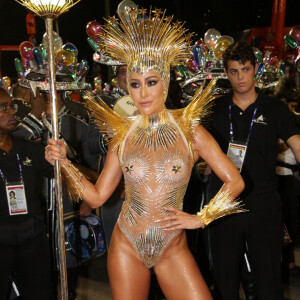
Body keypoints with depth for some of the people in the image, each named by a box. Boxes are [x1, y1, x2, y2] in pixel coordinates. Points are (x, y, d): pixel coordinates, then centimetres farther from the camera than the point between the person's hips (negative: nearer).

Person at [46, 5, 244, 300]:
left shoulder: (189, 131, -7)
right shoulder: (121, 133, -2)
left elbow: (234, 182, -3)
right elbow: (96, 196, -1)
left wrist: (201, 218, -6)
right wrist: (64, 161, -10)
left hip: (173, 249, -1)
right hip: (126, 248, 1)